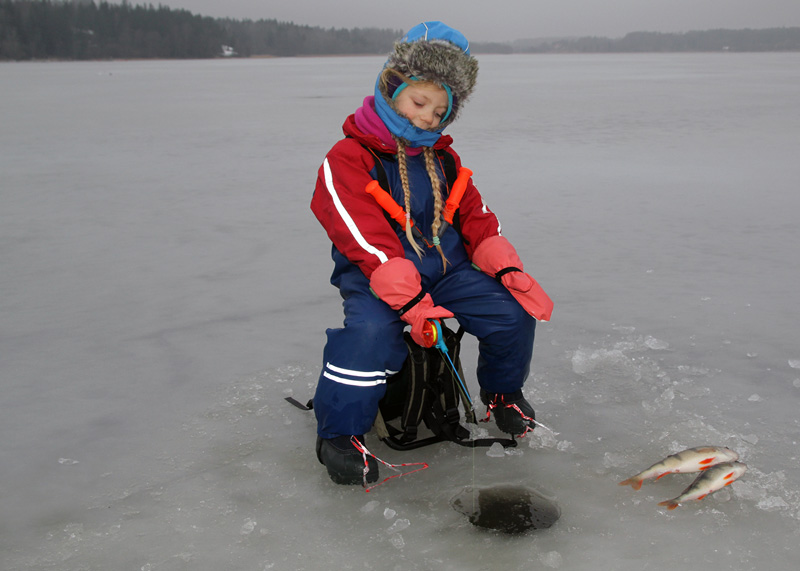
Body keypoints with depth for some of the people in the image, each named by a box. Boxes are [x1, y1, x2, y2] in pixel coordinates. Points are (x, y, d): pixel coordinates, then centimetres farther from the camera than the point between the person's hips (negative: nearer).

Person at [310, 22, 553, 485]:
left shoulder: (443, 158, 12)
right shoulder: (348, 159, -10)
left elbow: (475, 218, 12)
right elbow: (367, 241, -20)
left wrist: (509, 270, -7)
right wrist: (409, 300, -31)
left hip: (447, 268, 6)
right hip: (376, 275, -5)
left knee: (515, 311, -14)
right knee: (371, 331, -37)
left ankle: (502, 391, 17)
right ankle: (339, 432, -14)